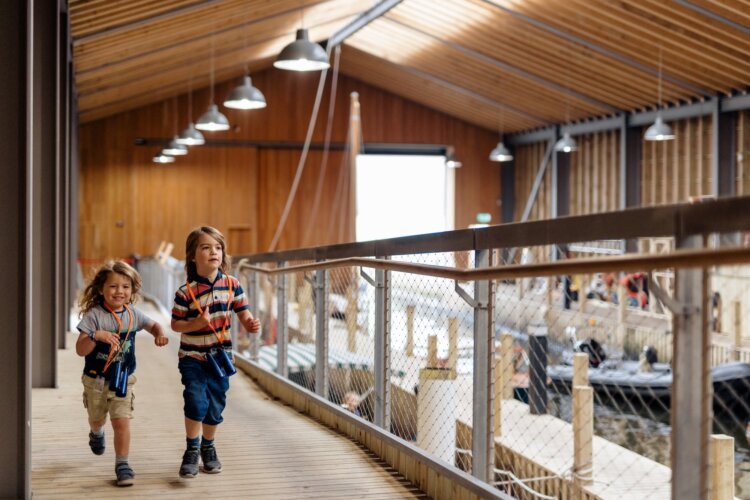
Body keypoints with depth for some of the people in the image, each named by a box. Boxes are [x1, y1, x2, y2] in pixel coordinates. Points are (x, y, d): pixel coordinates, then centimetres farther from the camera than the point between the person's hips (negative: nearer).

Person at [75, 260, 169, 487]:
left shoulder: (133, 315, -4)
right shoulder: (94, 315, -17)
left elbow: (153, 325, 16)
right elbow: (80, 349, -21)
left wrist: (160, 334, -7)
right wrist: (96, 335, -39)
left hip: (123, 379, 1)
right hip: (96, 379, -1)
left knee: (122, 421, -10)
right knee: (97, 419, 21)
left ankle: (122, 464, 2)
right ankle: (96, 433, 57)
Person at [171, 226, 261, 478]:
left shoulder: (232, 284, -5)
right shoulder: (186, 292, -14)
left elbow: (242, 311, 2)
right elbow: (176, 324, -7)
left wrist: (250, 323, -20)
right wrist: (196, 324, -25)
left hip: (220, 356, 3)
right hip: (192, 357, -3)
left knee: (215, 406, 11)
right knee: (196, 402, -16)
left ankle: (208, 448, 34)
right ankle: (192, 451, 4)